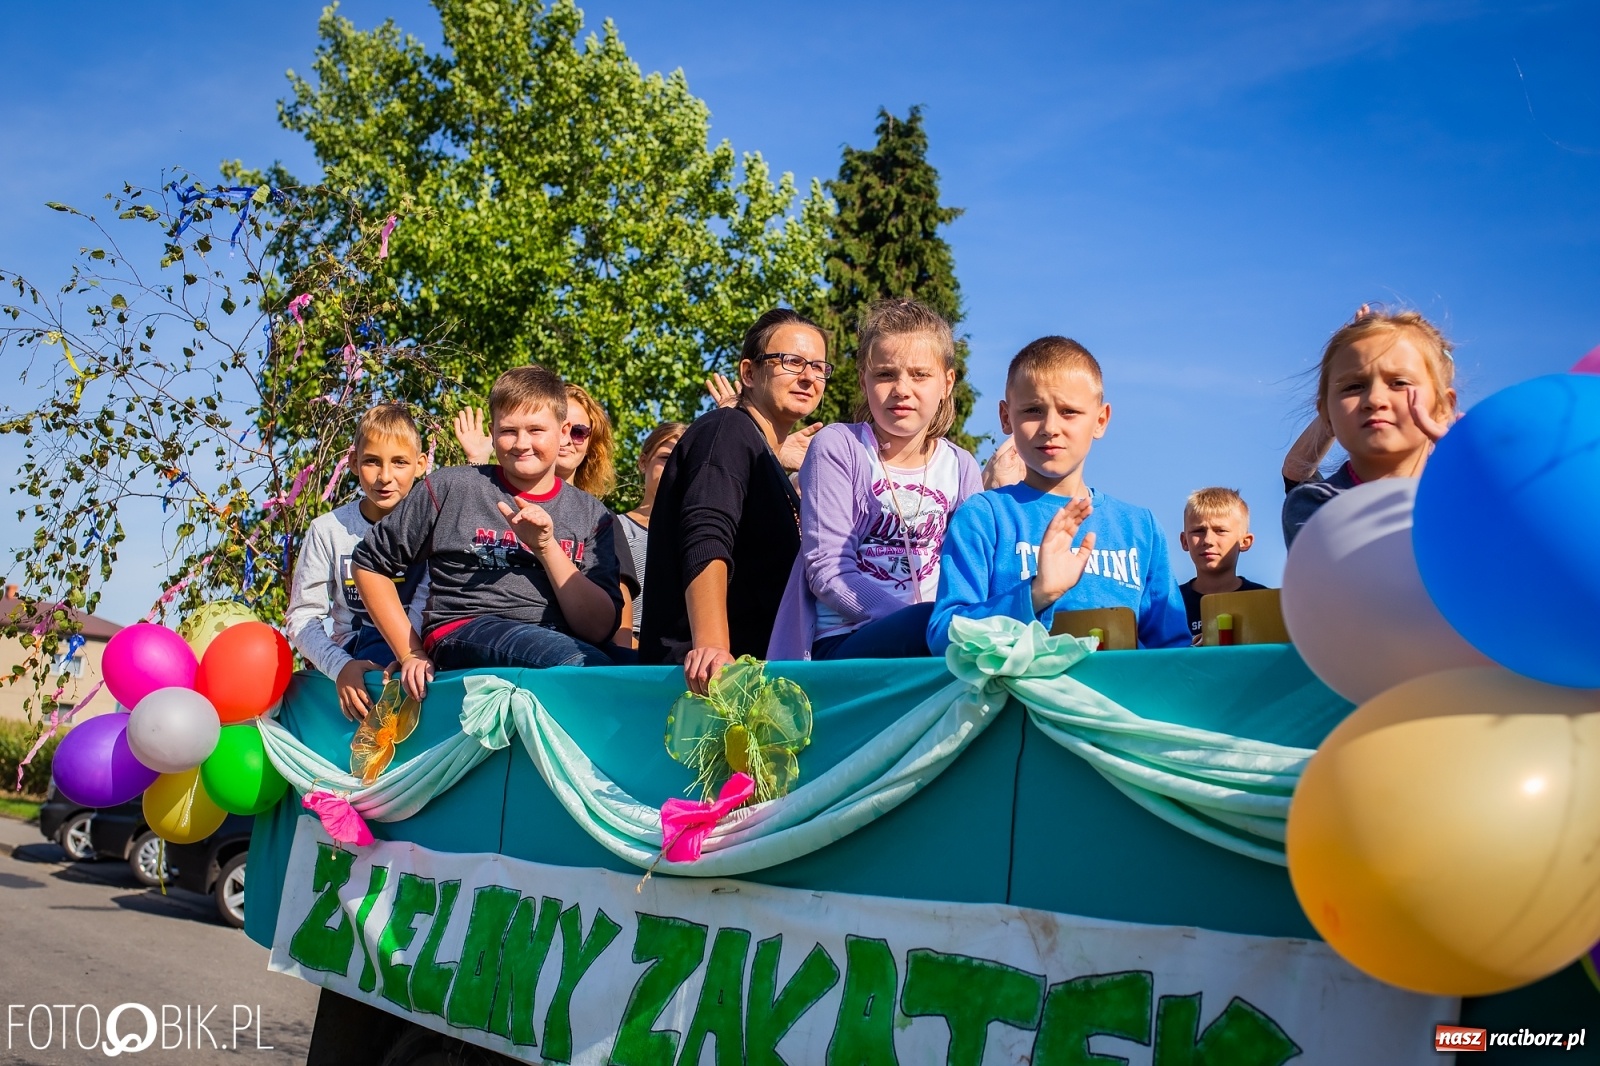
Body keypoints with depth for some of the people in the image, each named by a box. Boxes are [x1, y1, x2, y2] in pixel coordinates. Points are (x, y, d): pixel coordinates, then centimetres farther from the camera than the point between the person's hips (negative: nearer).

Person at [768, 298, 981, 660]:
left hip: (943, 633, 5)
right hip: (843, 644, -5)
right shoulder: (837, 447, 1)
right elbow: (827, 570, -7)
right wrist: (921, 621, -19)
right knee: (930, 622, -38)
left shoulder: (961, 468, 14)